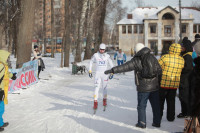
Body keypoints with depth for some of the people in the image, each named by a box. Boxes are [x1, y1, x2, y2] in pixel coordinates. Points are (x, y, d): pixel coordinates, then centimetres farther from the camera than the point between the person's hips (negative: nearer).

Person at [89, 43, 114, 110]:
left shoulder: (107, 56, -3)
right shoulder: (95, 55, -3)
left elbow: (111, 65, 6)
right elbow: (91, 62, 11)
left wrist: (112, 73, 1)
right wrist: (90, 71, 8)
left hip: (105, 74, 1)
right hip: (98, 73, -1)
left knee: (104, 87, 10)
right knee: (97, 87, -10)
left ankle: (104, 100, 30)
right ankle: (95, 102, -9)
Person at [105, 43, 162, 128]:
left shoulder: (136, 60, -9)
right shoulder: (152, 57, 4)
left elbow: (125, 67, -15)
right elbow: (159, 70, 6)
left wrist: (112, 70, -14)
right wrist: (159, 82, 18)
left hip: (143, 87, -4)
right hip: (155, 86, 4)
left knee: (141, 105, 8)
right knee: (156, 105, 13)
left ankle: (142, 123, 11)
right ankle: (157, 122, 20)